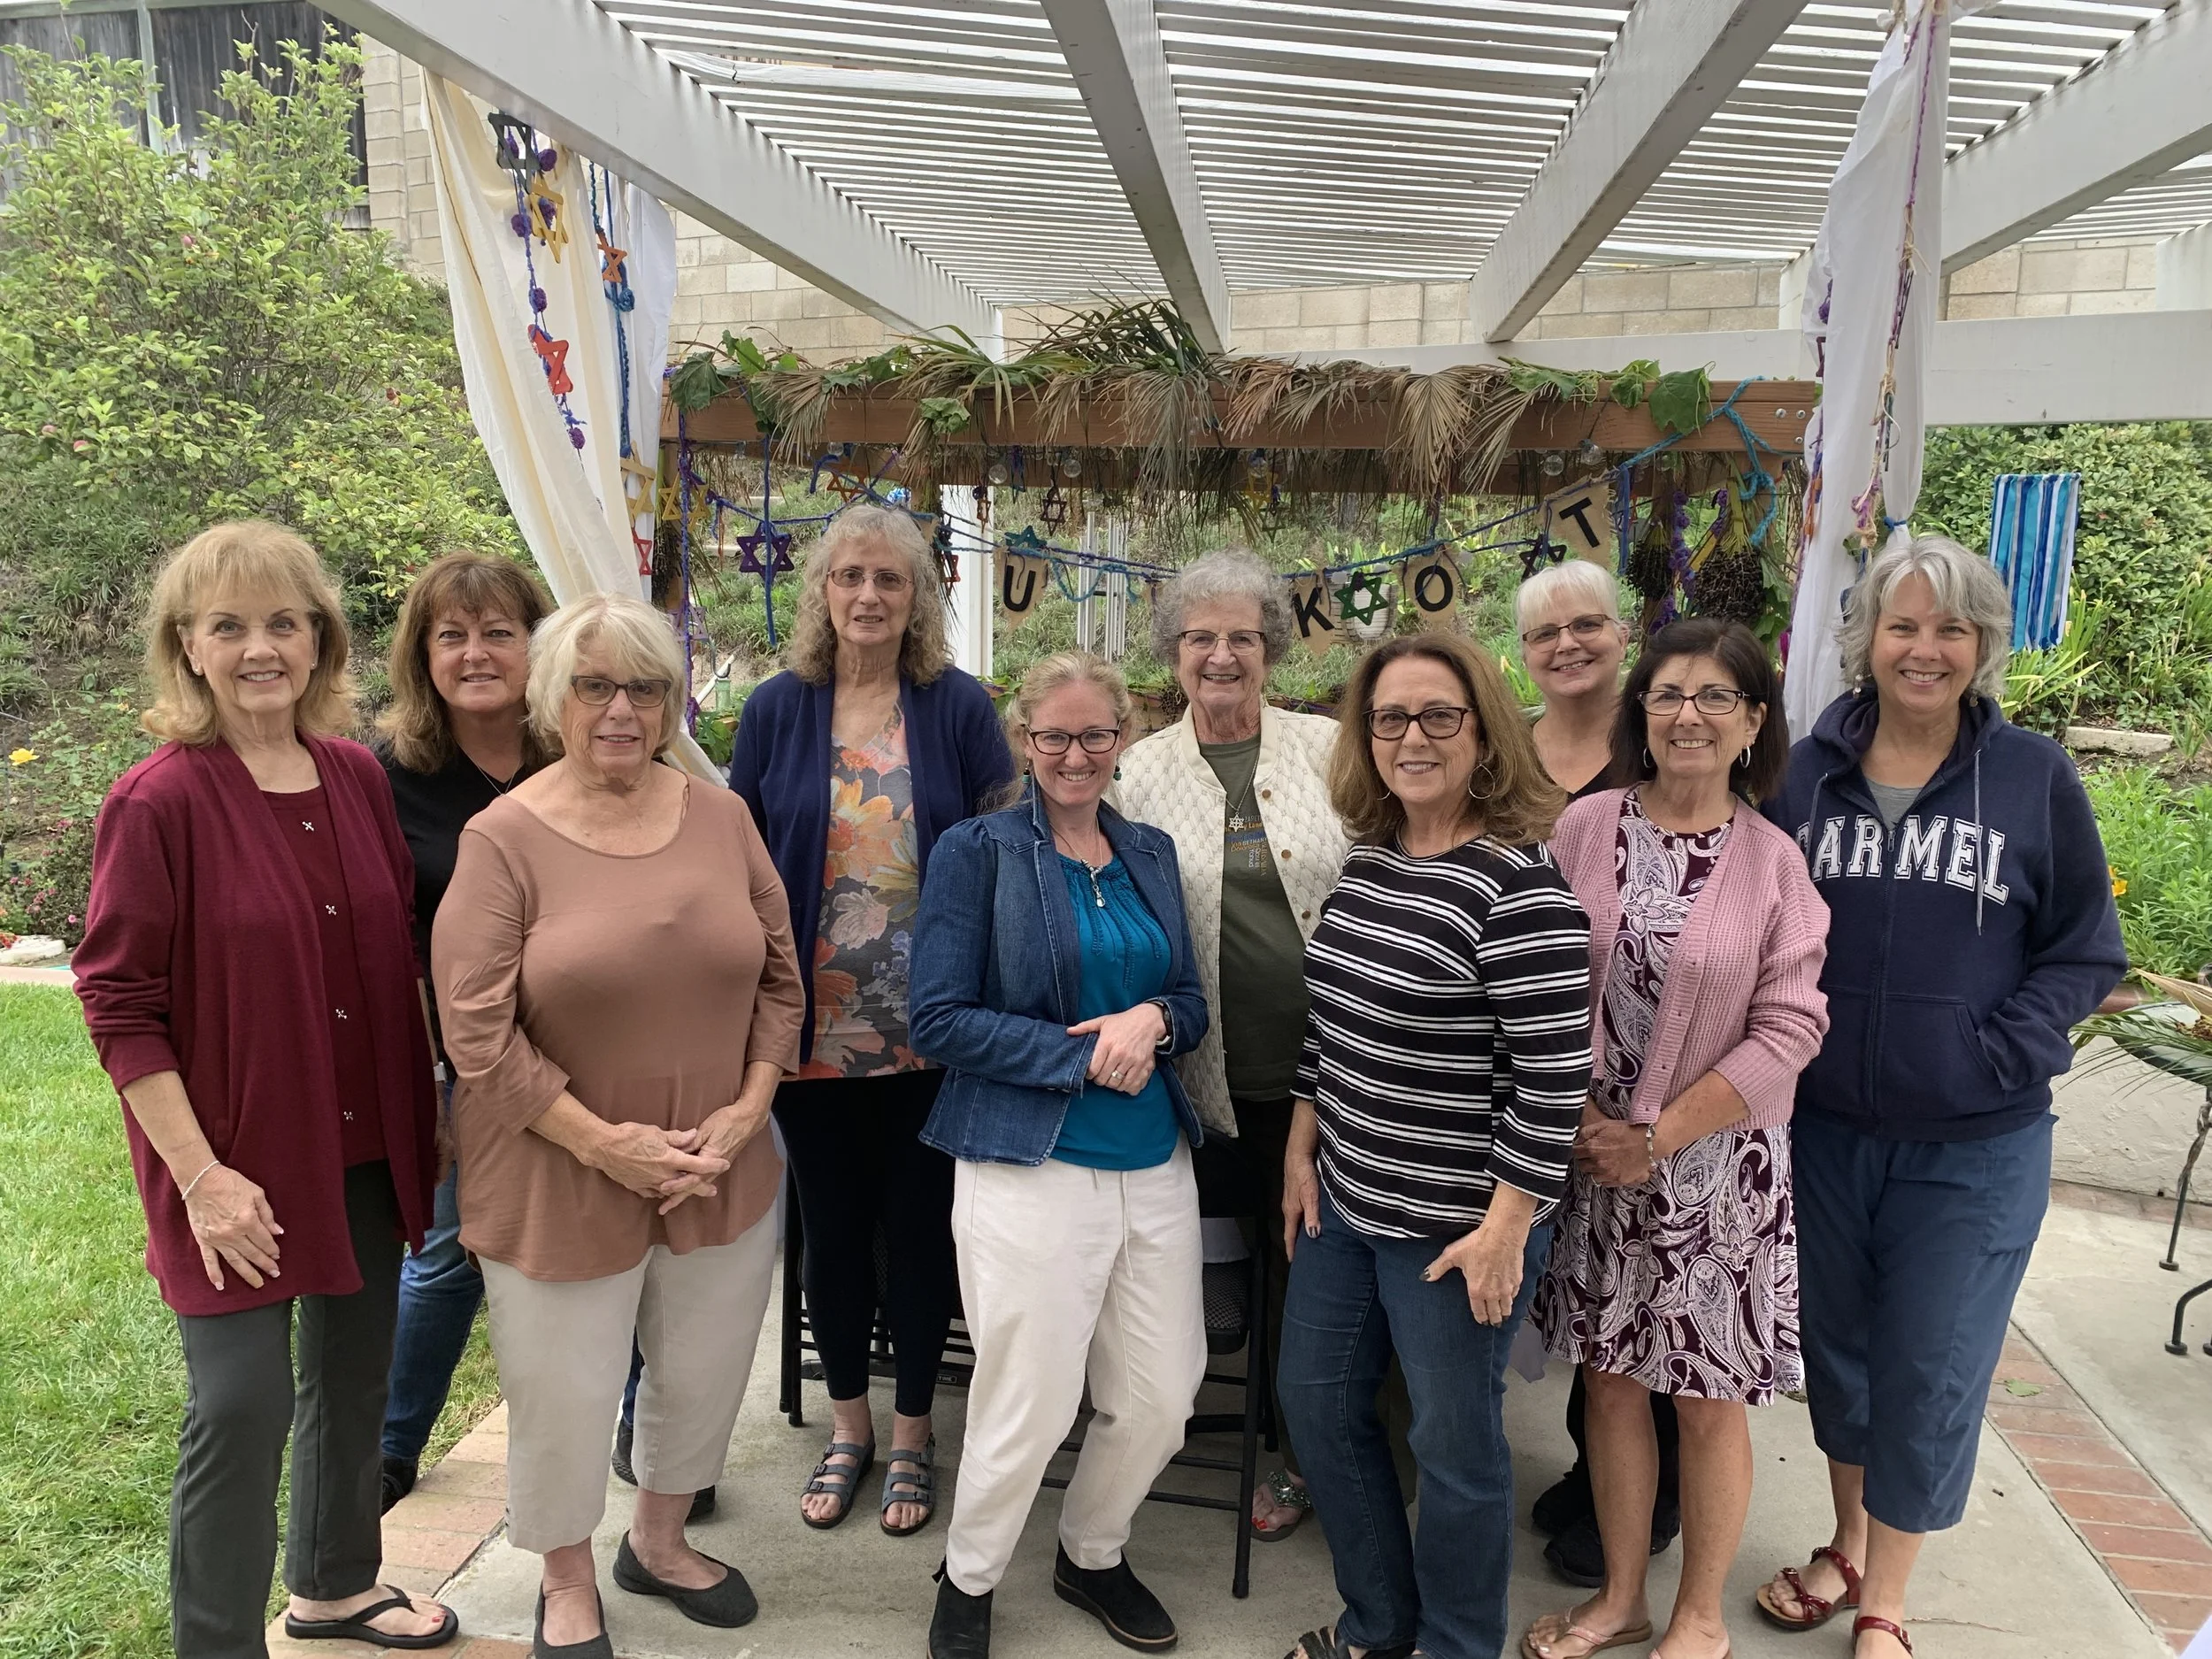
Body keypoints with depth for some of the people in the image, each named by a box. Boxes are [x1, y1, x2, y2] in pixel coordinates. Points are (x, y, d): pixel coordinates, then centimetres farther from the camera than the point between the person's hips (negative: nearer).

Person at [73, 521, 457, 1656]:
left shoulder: (359, 777, 1)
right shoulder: (158, 802, -14)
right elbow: (118, 1005, -13)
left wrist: (428, 1110, 8)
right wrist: (202, 1174, -17)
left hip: (367, 1148, 6)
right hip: (240, 1163, -6)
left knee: (355, 1374, 19)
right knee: (243, 1407, -2)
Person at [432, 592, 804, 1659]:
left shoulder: (722, 817, 0)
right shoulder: (502, 838, -11)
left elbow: (777, 978, 5)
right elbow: (477, 1031, -15)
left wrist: (747, 1110, -7)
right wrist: (604, 1141, -17)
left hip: (724, 1172, 4)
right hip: (560, 1180, -3)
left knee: (703, 1376, 20)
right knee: (564, 1394, 13)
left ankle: (660, 1543, 47)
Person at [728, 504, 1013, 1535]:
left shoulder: (961, 708, -3)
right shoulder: (777, 709, 1)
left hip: (928, 1026, -1)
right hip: (811, 1025, 2)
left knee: (922, 1224, 11)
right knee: (833, 1225, 15)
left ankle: (910, 1432, 31)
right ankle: (848, 1425, 36)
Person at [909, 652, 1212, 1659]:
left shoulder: (1150, 855, 11)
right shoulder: (978, 852, -5)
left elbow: (1192, 1002, 13)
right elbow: (939, 1021, -11)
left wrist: (1152, 1022, -10)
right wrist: (1086, 1054, -14)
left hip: (1155, 1165, 5)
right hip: (1028, 1169, -5)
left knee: (1161, 1397, 11)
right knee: (1030, 1407, 2)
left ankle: (1093, 1556, 39)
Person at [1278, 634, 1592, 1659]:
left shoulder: (1519, 885, -20)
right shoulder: (1366, 861, 4)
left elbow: (1553, 1076, -20)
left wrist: (1505, 1226, -19)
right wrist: (1301, 1153, 11)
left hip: (1454, 1222, -8)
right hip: (1345, 1200, 8)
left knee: (1453, 1444, 10)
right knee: (1315, 1402, 19)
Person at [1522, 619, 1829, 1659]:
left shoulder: (1774, 862, -6)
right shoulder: (1584, 829, -3)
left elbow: (1788, 1028, -8)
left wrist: (1659, 1136, -13)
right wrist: (1578, 1118, -11)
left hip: (1716, 1165, -1)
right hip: (1594, 1151, 2)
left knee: (1708, 1399, 10)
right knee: (1611, 1378, 14)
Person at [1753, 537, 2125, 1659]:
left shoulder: (2035, 779, -5)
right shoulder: (1805, 771, -1)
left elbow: (2083, 953, 0)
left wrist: (1998, 1055, -12)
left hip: (1974, 1147, -2)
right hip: (1822, 1126, 2)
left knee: (1930, 1376, 8)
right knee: (1836, 1348, 17)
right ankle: (1846, 1545, 41)